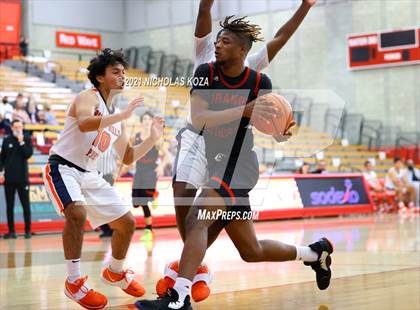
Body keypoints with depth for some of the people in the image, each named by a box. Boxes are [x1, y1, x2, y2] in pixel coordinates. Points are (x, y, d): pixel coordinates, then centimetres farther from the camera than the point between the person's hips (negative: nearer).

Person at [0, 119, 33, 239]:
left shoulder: (27, 139, 3)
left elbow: (28, 154, -9)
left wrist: (21, 142, -14)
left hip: (22, 178, -2)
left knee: (26, 205, 0)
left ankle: (27, 230, 7)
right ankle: (11, 231, 11)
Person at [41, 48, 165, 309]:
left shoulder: (117, 117, 12)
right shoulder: (89, 97, -11)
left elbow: (127, 158, 18)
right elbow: (84, 123, -35)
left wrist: (153, 139, 6)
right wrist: (123, 115, -37)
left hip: (90, 175, 8)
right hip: (63, 168, -8)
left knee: (127, 222, 8)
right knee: (77, 212, -35)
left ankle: (115, 272, 34)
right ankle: (74, 281, -23)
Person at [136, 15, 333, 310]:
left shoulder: (260, 82, -6)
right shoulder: (206, 73, -1)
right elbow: (198, 119, -15)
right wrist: (244, 110, -25)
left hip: (236, 165, -5)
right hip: (216, 164, 5)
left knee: (196, 220, -26)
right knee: (252, 251, 14)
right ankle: (315, 253, 36)